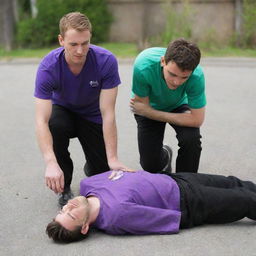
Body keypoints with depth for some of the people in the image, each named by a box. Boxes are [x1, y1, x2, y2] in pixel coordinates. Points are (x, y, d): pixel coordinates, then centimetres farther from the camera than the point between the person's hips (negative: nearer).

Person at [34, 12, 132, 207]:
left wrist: (113, 159, -35)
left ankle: (91, 168, 27)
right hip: (63, 110, 0)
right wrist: (51, 163, -51)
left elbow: (108, 114, -29)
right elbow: (42, 120, -37)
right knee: (55, 125, -36)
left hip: (92, 116, 1)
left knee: (103, 174, -12)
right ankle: (64, 187, -13)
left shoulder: (106, 61, -30)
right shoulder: (48, 68, -31)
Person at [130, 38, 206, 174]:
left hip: (178, 106, 0)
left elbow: (197, 120, -28)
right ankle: (165, 155, 33)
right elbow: (142, 105, -22)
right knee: (150, 165, -4)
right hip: (150, 106, 0)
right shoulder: (143, 66, -39)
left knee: (191, 138, -29)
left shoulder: (197, 75, -37)